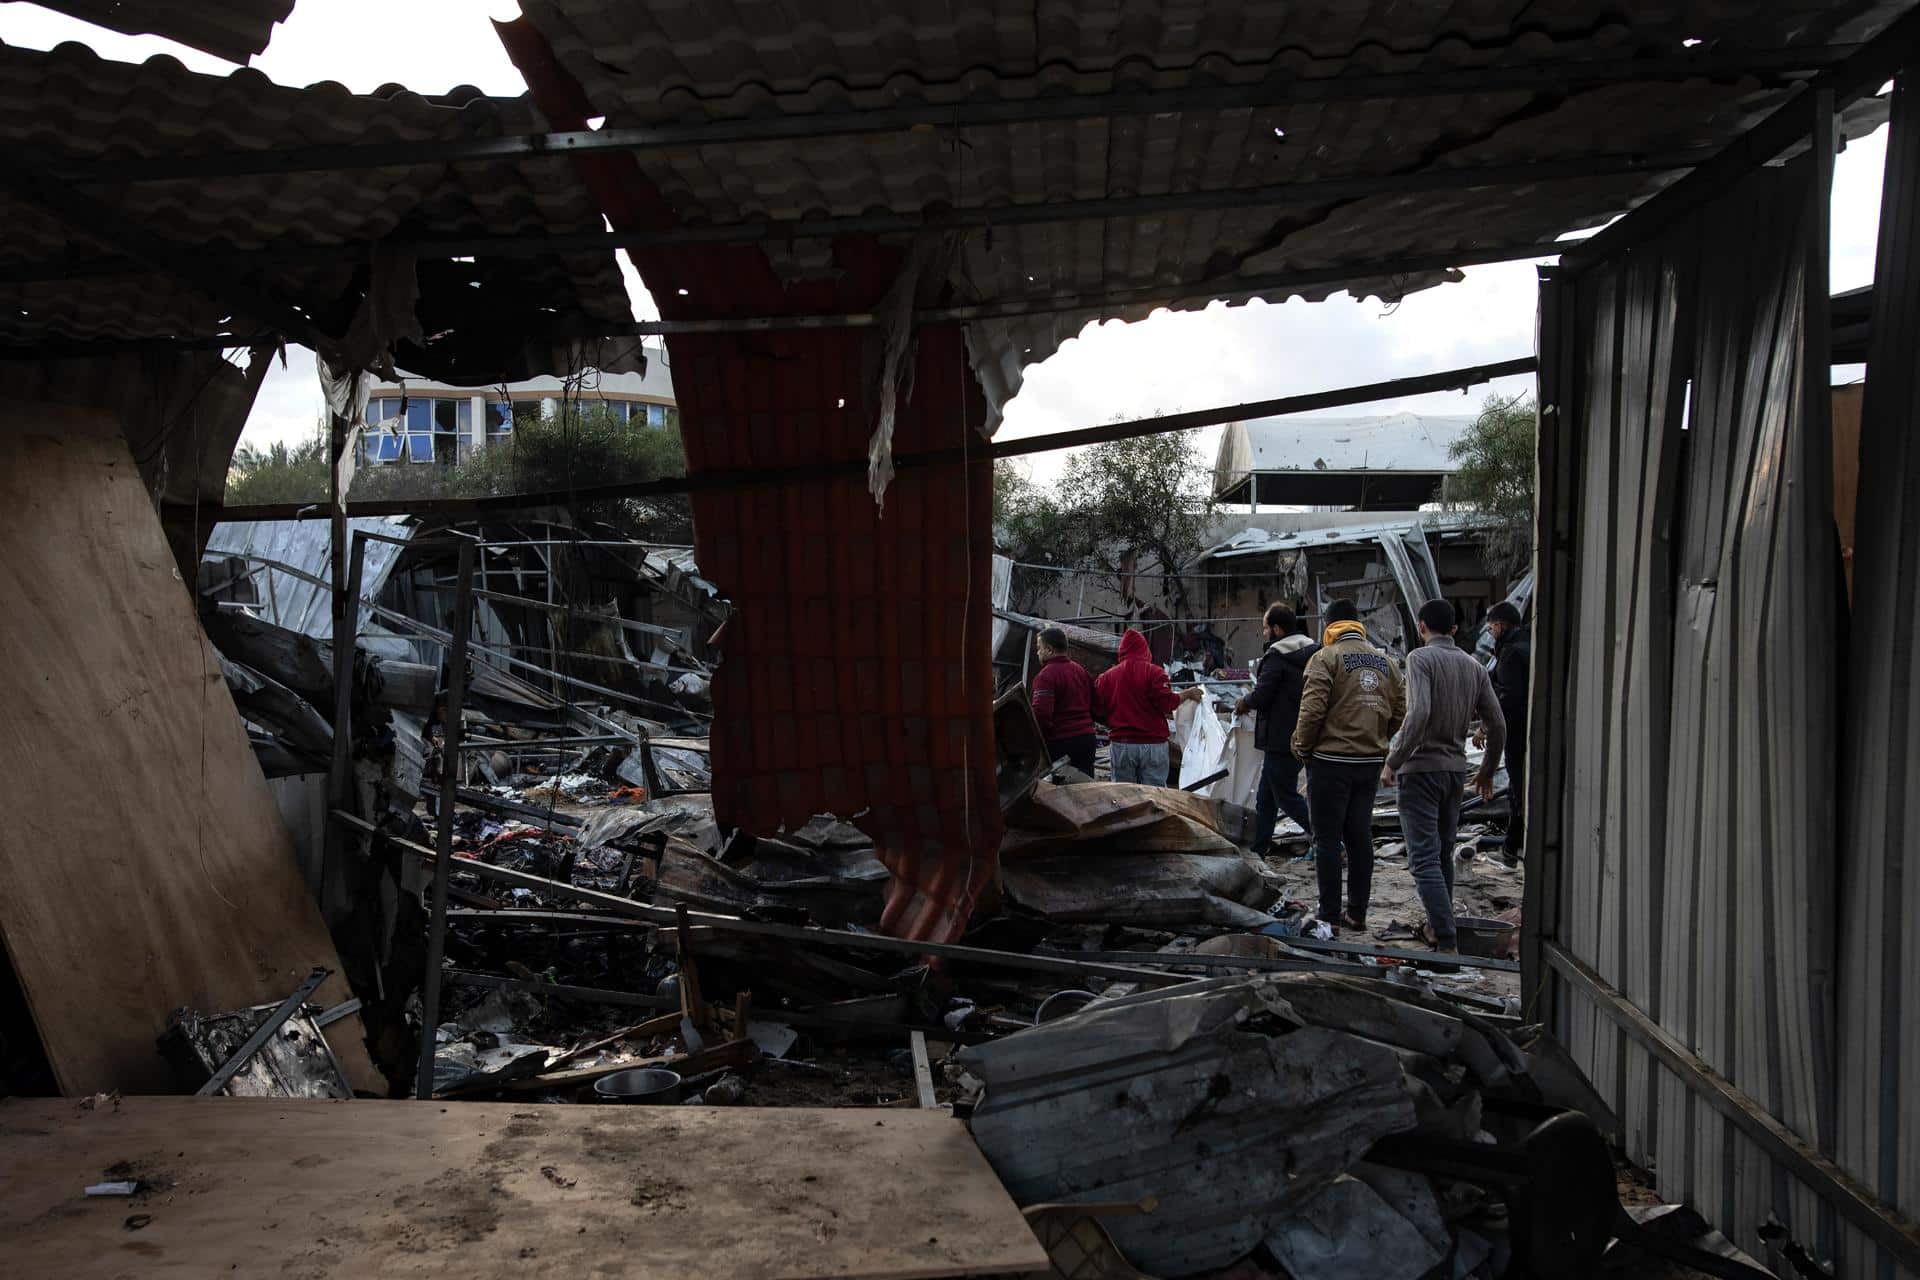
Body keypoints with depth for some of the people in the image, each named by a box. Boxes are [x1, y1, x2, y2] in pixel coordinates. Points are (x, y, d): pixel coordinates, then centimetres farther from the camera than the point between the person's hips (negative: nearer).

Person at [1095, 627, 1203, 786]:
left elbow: (1098, 710, 3)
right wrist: (1187, 694, 2)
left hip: (1120, 745, 3)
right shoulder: (1154, 672, -6)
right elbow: (1166, 703, -13)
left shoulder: (1106, 676, 4)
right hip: (1152, 743, -2)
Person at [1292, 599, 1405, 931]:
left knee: (1328, 837, 1)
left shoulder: (1326, 657, -8)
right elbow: (1400, 711, 9)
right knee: (1360, 835, 13)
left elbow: (1312, 708, -17)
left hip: (1331, 760, -6)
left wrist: (1303, 748, -4)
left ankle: (1330, 914, 3)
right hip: (1371, 761, 6)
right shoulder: (1385, 661, 11)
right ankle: (1357, 912, 18)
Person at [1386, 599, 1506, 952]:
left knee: (1425, 859, -7)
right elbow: (1497, 726, 9)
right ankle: (1438, 928, 28)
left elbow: (1418, 714, -24)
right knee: (1443, 854, 19)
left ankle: (1447, 943, -14)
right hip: (1456, 770, 7)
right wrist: (1487, 771, 22)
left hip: (1420, 768, -7)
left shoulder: (1421, 658, -10)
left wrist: (1392, 762, -16)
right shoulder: (1474, 666, 9)